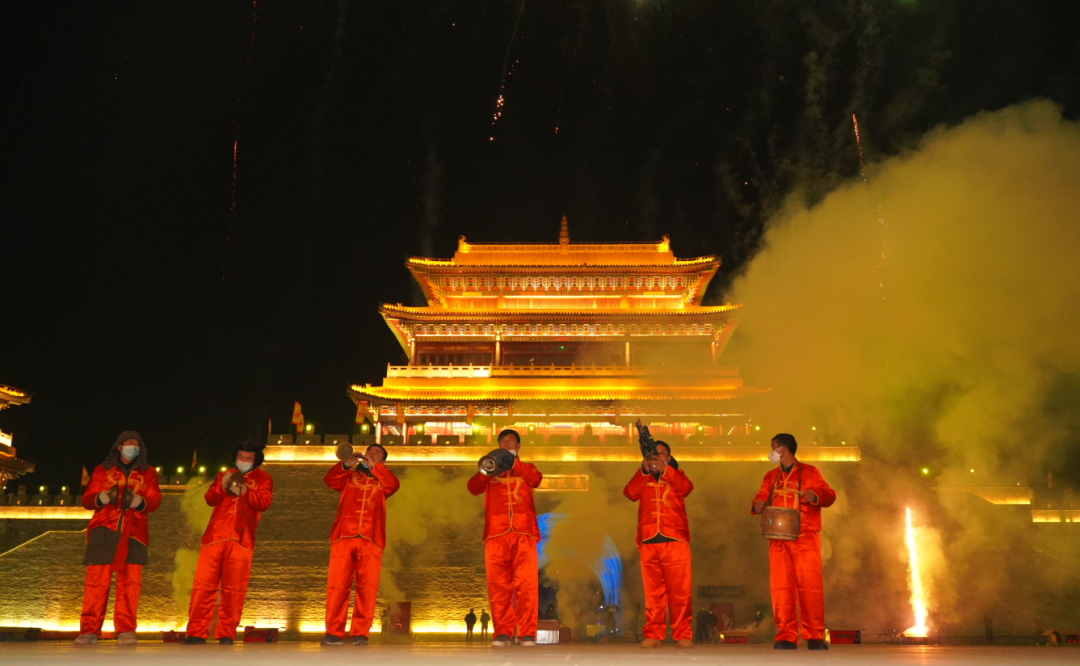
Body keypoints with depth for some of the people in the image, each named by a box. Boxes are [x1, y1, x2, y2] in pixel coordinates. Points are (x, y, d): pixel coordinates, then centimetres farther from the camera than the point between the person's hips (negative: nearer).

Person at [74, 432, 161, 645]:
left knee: (129, 581, -7)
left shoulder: (148, 473, 19)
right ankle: (89, 631, -4)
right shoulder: (102, 470, 19)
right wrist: (104, 497, -11)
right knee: (97, 580, -8)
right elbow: (87, 499, 11)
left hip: (133, 532, 0)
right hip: (103, 530, 0)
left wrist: (137, 500, -16)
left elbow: (155, 500, 6)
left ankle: (126, 630, -5)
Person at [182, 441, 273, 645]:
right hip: (215, 536, 2)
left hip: (241, 540, -2)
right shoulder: (224, 475, 22)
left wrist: (243, 489, -19)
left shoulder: (263, 479, 13)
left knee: (233, 589, -4)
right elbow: (209, 499, 8)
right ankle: (197, 632, 2)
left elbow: (264, 503, -4)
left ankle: (226, 633, 2)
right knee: (203, 584, -3)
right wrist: (223, 486, -12)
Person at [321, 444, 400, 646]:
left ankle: (360, 633, -3)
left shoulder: (382, 480, 22)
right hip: (344, 537, 0)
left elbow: (394, 485, -1)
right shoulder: (349, 477, 22)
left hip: (370, 540, 0)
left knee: (367, 587, -6)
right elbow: (329, 479, 4)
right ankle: (334, 633, 1)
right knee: (337, 585, -5)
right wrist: (346, 465, -11)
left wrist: (373, 466, -9)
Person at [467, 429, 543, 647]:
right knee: (498, 584, -6)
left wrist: (513, 460, -4)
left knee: (526, 583, -10)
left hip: (523, 531, -1)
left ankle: (527, 633, -10)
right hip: (496, 532, 1)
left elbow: (536, 479, 0)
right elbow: (473, 487, 5)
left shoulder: (525, 468, 24)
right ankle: (502, 632, -2)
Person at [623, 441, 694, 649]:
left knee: (679, 591, -3)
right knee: (653, 591, 1)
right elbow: (630, 493, 0)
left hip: (675, 540, -1)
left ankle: (683, 635, 0)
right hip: (649, 542, 1)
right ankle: (653, 635, 3)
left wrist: (664, 469, -16)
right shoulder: (643, 479, 20)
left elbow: (687, 487, -5)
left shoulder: (676, 475, 18)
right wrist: (644, 471, -12)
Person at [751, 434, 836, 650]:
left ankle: (815, 636, 0)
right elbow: (761, 496, 15)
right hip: (778, 539, 3)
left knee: (810, 586, -7)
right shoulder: (770, 476, 19)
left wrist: (816, 496, -18)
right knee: (781, 587, -2)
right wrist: (758, 504, -8)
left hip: (805, 538, -3)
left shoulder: (809, 472, 7)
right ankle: (786, 637, 1)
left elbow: (830, 495, 3)